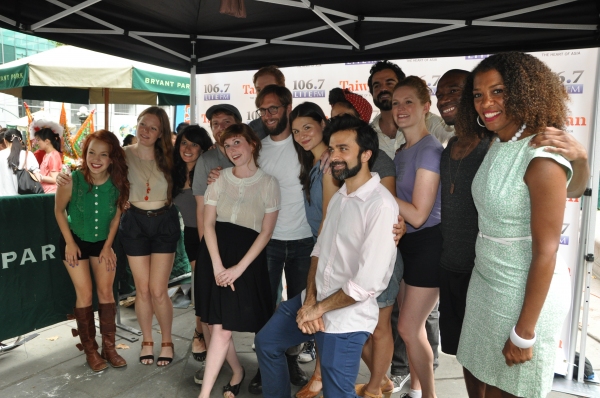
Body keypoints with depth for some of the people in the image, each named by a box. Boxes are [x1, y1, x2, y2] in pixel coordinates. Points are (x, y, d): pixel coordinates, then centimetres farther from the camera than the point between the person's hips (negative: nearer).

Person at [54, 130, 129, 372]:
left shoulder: (117, 183, -20)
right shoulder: (71, 180, -26)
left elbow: (116, 214, -4)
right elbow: (59, 210, -9)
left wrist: (108, 245, -4)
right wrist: (69, 242, -10)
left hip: (102, 242, 2)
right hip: (75, 241, -2)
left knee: (106, 292, 5)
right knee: (85, 294, 1)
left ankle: (109, 347, 18)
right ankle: (90, 350, 16)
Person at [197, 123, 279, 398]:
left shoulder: (268, 183, -2)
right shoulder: (219, 179, 5)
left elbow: (266, 232, -4)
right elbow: (208, 223, 1)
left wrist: (239, 267, -13)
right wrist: (217, 265, -10)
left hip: (248, 259, -3)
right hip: (214, 255, 3)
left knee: (221, 328, -6)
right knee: (217, 325, 6)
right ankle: (237, 371, 32)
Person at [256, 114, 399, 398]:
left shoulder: (381, 205, -24)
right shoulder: (338, 197, 6)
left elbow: (368, 283, -26)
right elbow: (319, 249, 7)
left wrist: (319, 308, -14)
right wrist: (309, 300, -7)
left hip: (346, 317, -8)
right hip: (315, 301, 9)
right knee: (266, 343, 20)